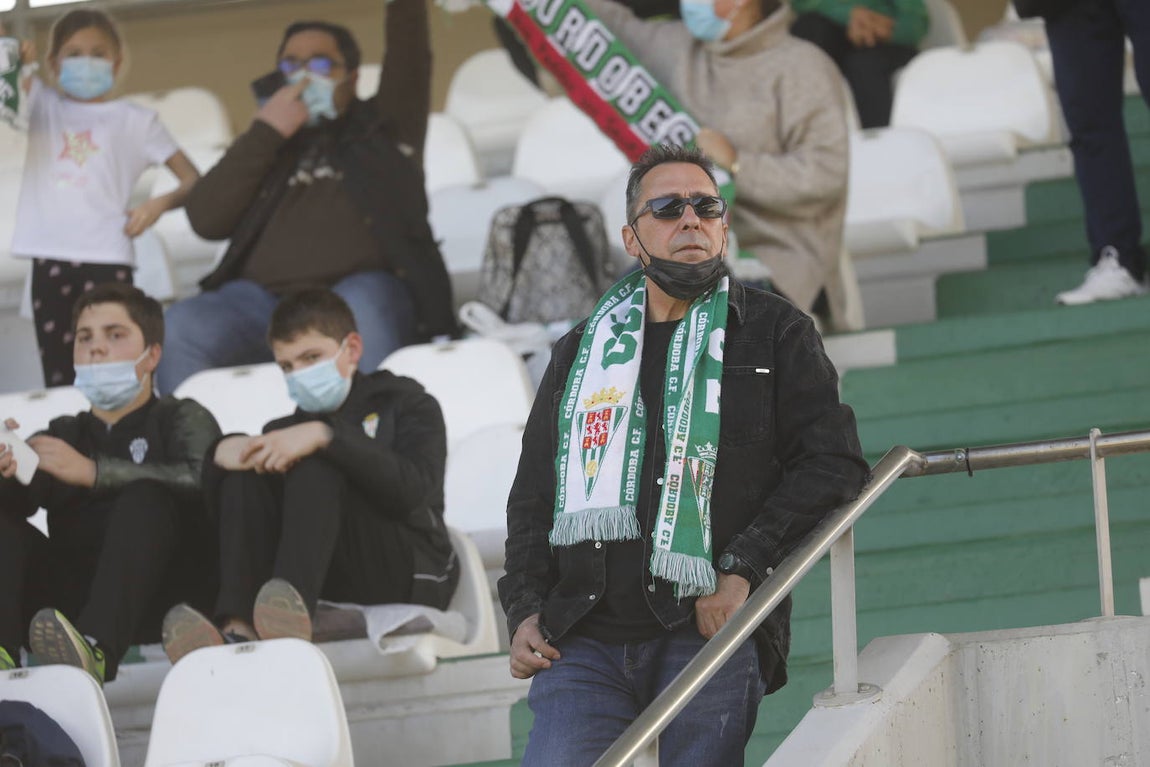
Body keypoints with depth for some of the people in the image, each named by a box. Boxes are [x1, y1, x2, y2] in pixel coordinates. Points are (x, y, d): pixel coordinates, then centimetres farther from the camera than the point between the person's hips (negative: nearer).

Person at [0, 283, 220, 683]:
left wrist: (92, 472, -18)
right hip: (73, 598, 3)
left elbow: (200, 481, -8)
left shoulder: (181, 420, 16)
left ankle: (98, 646, -53)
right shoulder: (60, 436, 28)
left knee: (144, 501, -28)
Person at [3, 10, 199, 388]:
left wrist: (161, 203, -11)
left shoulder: (135, 120, 9)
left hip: (107, 259, -2)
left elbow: (193, 180, 7)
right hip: (49, 260, 2)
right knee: (57, 376, 0)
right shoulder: (42, 104, 15)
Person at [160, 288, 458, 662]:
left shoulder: (406, 404, 12)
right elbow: (222, 512, 10)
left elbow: (412, 488, -11)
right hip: (325, 586, 4)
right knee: (245, 474, -13)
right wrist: (221, 453, -11)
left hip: (410, 574, -4)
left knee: (315, 468, -25)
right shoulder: (287, 430, 25)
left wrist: (325, 436, -23)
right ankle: (238, 626, -40)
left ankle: (292, 608, -55)